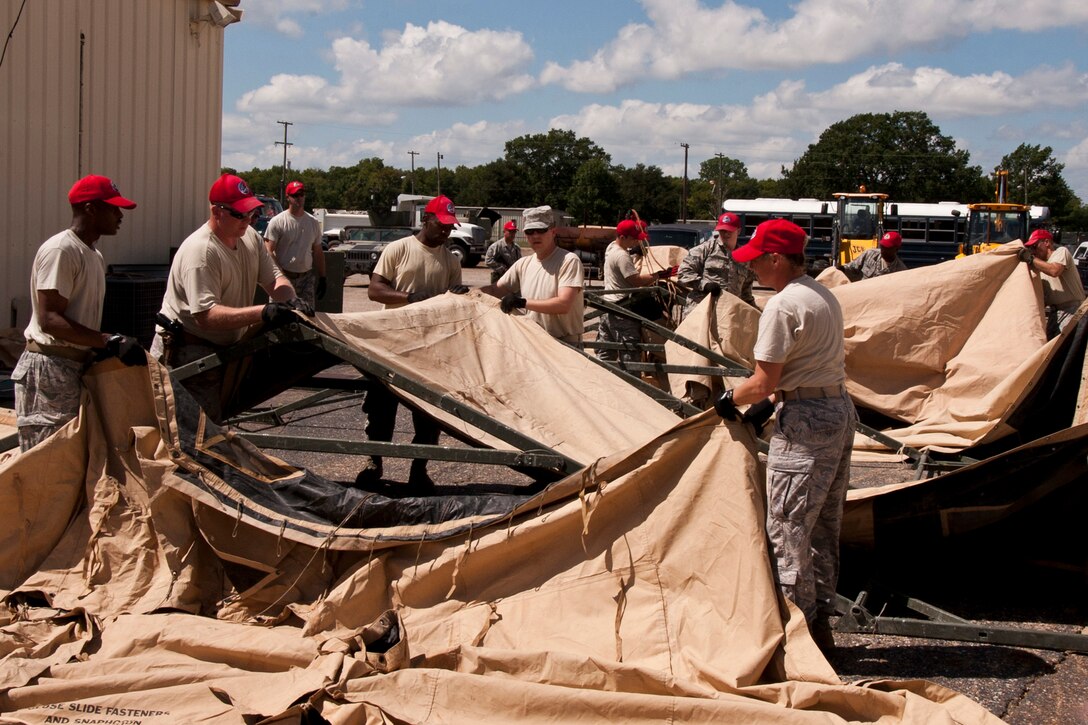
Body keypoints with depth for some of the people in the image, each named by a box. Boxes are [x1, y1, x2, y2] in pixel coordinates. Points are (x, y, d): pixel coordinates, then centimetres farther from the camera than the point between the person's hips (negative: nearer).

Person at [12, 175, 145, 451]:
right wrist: (110, 341, -26)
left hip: (77, 366, 10)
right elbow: (49, 319, -22)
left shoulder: (94, 255, 16)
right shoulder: (60, 250, -14)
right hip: (49, 369, -10)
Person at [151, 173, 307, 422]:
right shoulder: (200, 251, -25)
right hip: (187, 352, -9)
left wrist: (290, 300, -19)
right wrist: (263, 313, -41)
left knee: (216, 422, 17)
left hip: (224, 349, 9)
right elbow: (206, 315, -33)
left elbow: (273, 277, 5)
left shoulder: (250, 236, 3)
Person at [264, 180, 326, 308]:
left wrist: (322, 278, 11)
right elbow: (269, 251, -8)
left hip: (307, 277, 4)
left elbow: (318, 253, 15)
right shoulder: (277, 221, -4)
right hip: (284, 277, -4)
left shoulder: (313, 222, 11)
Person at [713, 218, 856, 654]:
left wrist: (730, 400, 2)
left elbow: (764, 382, -16)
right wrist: (769, 404, 17)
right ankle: (820, 622, 24)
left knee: (787, 528, -2)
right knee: (823, 527, 16)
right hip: (840, 410, 10)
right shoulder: (823, 295, 13)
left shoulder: (782, 306, -16)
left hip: (805, 422, -10)